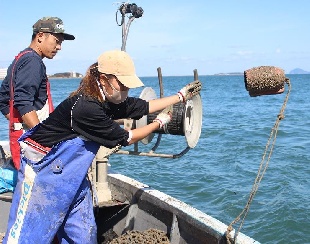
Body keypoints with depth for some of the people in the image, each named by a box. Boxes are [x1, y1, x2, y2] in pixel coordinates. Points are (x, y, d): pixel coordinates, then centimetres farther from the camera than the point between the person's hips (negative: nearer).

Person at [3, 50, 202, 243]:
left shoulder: (110, 100, -3)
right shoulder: (86, 108, -29)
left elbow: (145, 106, 12)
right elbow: (125, 138, -17)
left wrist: (181, 96, 15)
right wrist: (160, 122, -3)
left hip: (72, 174, 9)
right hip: (43, 169, -9)